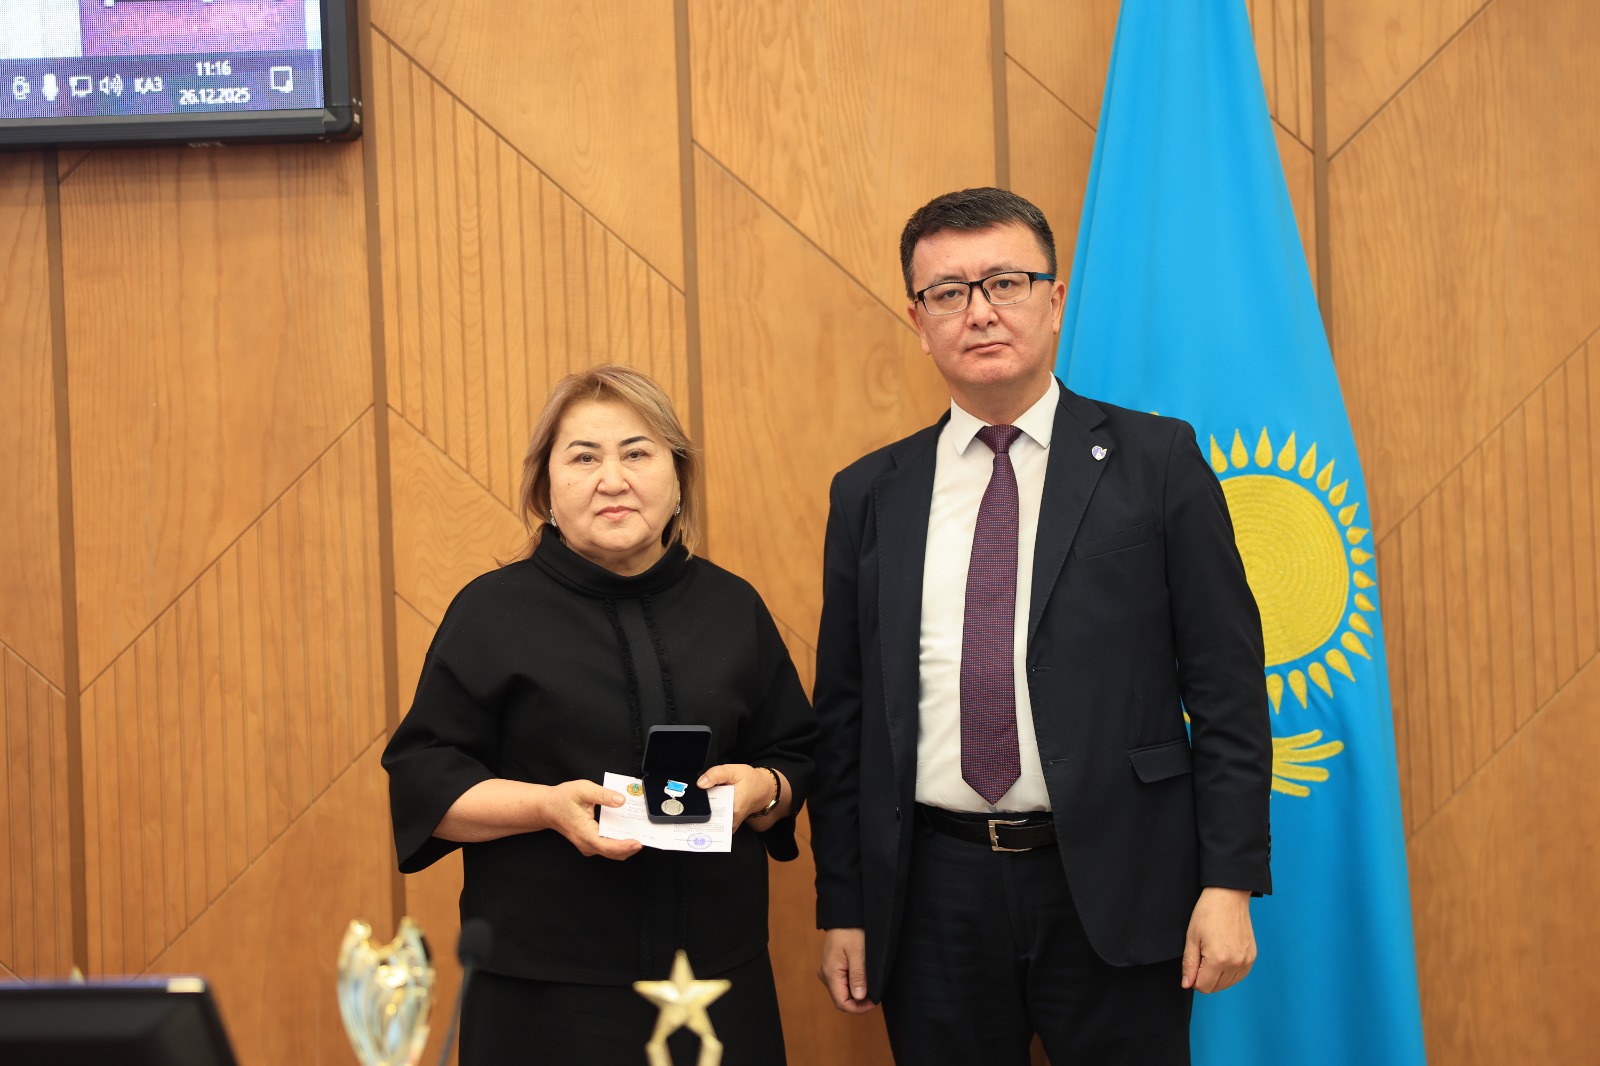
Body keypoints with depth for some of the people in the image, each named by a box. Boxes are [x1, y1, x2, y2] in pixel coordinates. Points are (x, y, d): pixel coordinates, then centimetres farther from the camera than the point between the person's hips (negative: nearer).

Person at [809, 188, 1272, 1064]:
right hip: (936, 894, 2)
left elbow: (1226, 686, -2)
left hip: (1111, 893, -2)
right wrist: (843, 909, 6)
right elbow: (843, 716, 10)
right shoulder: (869, 497, 9)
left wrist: (1230, 883, -8)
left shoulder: (1157, 461, 1)